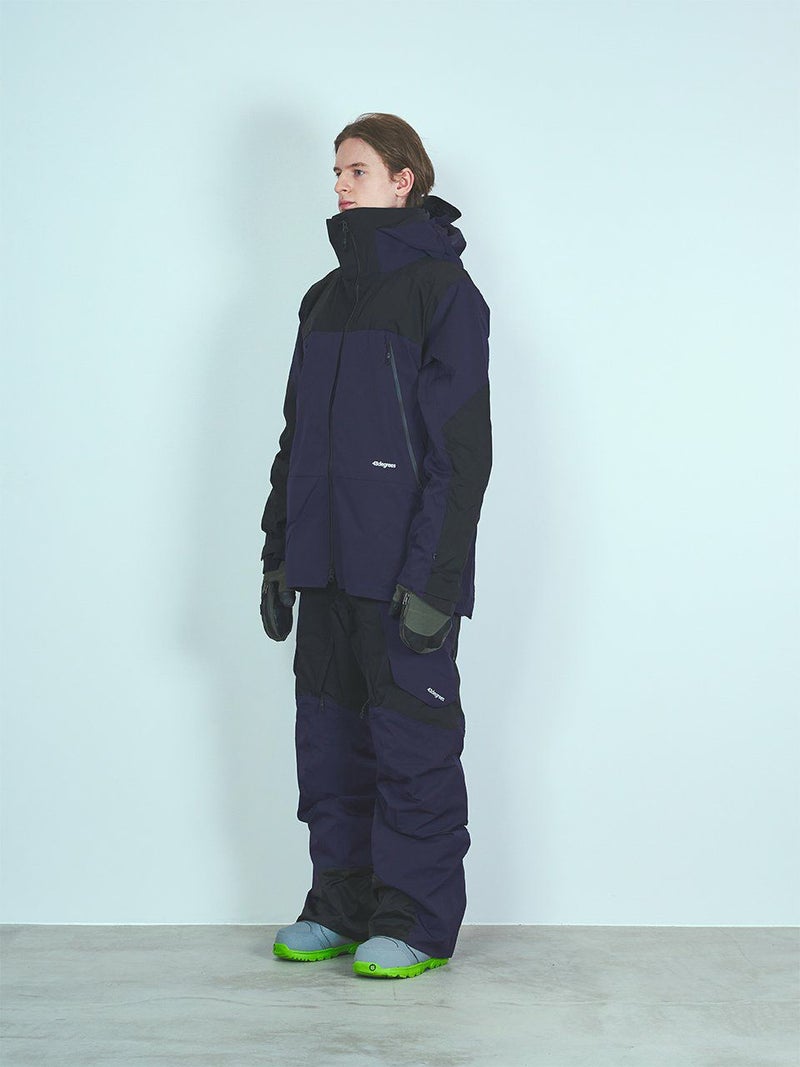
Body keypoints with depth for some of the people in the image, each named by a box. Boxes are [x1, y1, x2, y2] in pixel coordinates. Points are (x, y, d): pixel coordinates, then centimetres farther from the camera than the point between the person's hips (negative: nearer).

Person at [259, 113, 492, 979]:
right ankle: (340, 908, 23)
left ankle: (417, 923, 9)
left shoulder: (442, 288, -5)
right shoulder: (327, 296, 17)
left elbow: (460, 447, -11)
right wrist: (280, 552, 14)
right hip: (326, 566, 7)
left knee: (412, 740, -1)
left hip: (403, 571, -7)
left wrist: (434, 576, -18)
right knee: (331, 736, 11)